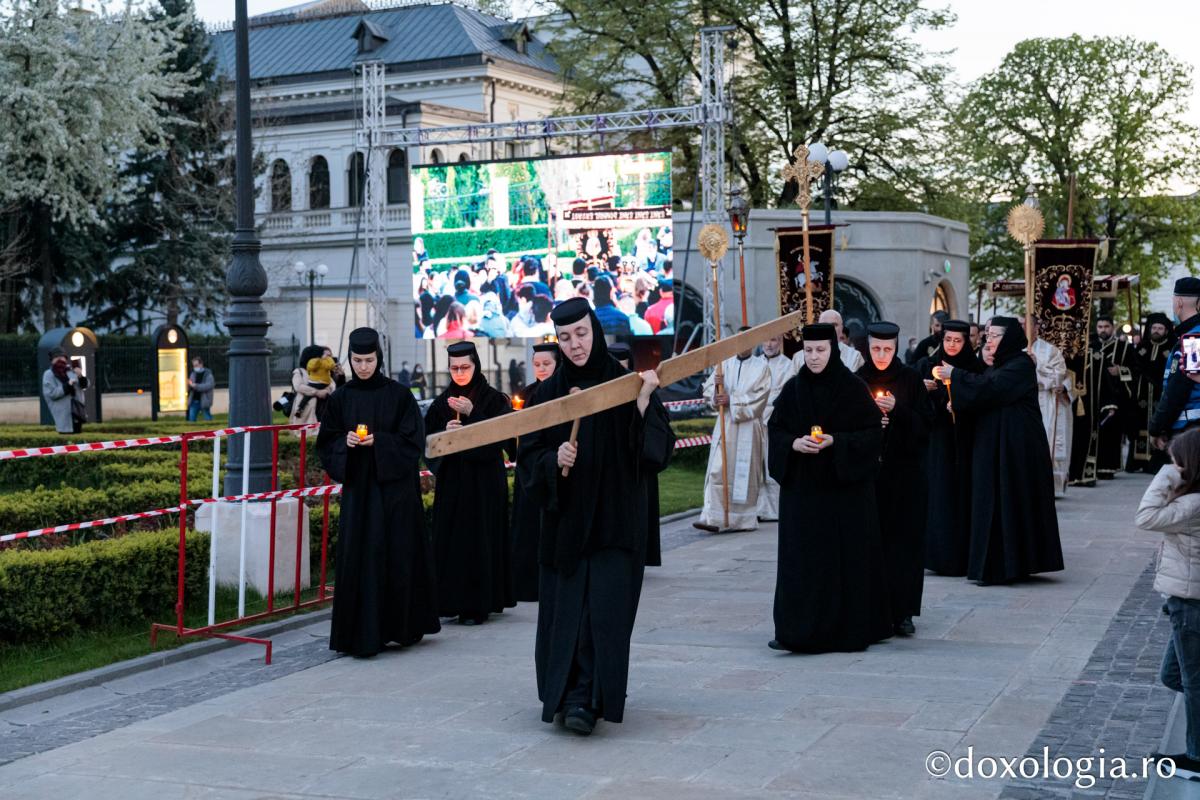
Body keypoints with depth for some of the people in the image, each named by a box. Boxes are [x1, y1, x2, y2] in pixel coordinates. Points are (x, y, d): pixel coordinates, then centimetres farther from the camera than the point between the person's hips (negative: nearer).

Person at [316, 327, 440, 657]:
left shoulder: (399, 395, -2)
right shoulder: (341, 398, 6)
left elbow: (414, 442, -4)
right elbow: (326, 443, 9)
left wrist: (379, 442, -17)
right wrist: (344, 442, -12)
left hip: (394, 490, -2)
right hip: (357, 488, 2)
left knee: (397, 555, 1)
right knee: (358, 558, -1)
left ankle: (401, 627, 14)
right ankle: (363, 633, 4)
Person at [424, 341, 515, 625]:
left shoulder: (494, 399, -1)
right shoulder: (442, 402, 10)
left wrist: (472, 413, -19)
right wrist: (445, 433, -13)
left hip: (484, 480, -3)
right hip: (451, 481, 4)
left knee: (480, 538, -4)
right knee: (450, 537, 1)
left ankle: (477, 605, 1)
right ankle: (452, 600, 8)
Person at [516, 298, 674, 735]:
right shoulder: (549, 392, 5)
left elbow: (657, 450, -8)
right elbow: (528, 458, 4)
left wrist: (644, 402, -21)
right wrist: (554, 460, -16)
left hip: (616, 521, -2)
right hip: (565, 520, 2)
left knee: (605, 609, -9)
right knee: (565, 611, 3)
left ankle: (584, 698, -10)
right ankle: (571, 695, 16)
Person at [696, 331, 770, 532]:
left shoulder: (761, 366, 4)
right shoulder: (725, 363, 12)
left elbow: (759, 395, -7)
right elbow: (708, 387, 7)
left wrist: (732, 400, -13)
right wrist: (716, 394, -15)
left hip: (747, 426, -2)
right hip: (725, 423, 2)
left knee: (745, 470, 0)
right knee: (718, 469, -7)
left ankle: (744, 518, 9)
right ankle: (714, 517, -11)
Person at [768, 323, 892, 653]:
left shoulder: (852, 387, -4)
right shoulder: (792, 389, 5)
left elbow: (874, 431, -5)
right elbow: (775, 430, 9)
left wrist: (836, 442, -17)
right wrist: (794, 443, -12)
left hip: (844, 486, -2)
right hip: (801, 486, 3)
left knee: (846, 556, 2)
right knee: (800, 557, 0)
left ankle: (848, 626, 13)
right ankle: (797, 629, 2)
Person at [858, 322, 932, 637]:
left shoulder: (911, 379, 2)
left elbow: (926, 420, -1)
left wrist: (896, 410, -16)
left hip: (905, 471, -1)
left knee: (904, 539, -3)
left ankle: (901, 611, 1)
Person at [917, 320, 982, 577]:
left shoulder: (975, 368, 4)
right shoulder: (926, 365, 6)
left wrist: (960, 405, -14)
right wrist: (924, 390, -16)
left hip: (964, 442, 0)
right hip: (935, 440, 0)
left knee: (963, 492, -1)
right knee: (938, 493, -4)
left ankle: (962, 554, 4)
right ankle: (939, 553, 1)